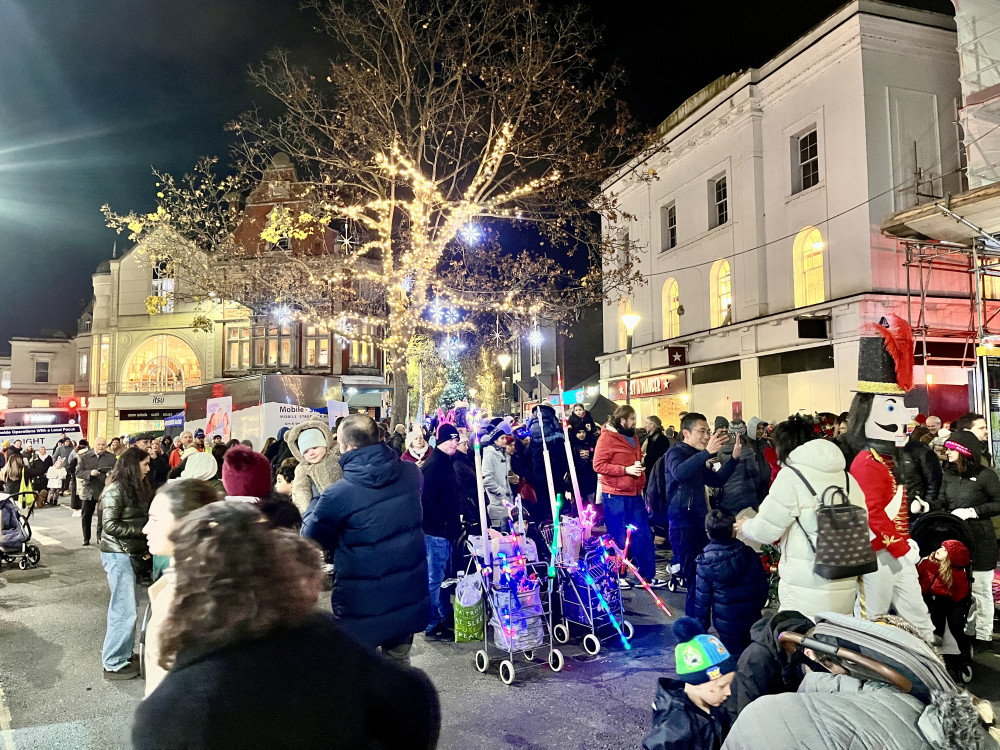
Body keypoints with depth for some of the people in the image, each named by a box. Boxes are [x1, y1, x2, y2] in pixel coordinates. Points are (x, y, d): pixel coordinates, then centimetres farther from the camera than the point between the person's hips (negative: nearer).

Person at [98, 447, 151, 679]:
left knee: (122, 607, 15)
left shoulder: (137, 489, 11)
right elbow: (109, 525, -19)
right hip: (117, 554, -8)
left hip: (130, 554, 8)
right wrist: (143, 531, -17)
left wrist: (145, 546, 4)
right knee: (125, 611, -4)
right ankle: (114, 664, 7)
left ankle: (120, 653, 27)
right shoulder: (116, 490, -15)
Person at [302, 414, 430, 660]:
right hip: (409, 600, 5)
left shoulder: (337, 495, -24)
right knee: (399, 662, 23)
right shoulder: (411, 472, -7)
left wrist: (315, 505, 12)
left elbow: (312, 539, -6)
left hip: (364, 609, -4)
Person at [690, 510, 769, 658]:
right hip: (752, 620, 4)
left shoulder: (706, 563, -16)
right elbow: (763, 585, 3)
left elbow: (702, 599, -10)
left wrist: (701, 627, 2)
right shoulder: (750, 554, -6)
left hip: (726, 624, -4)